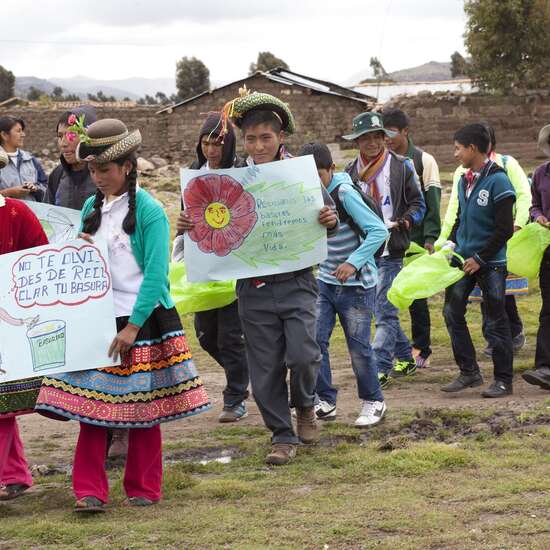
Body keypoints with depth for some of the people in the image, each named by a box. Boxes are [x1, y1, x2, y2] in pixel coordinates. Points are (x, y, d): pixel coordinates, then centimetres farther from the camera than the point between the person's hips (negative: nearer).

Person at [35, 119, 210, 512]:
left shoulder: (149, 211, -10)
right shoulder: (92, 208, 9)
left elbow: (156, 274, -16)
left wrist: (133, 326, -20)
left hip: (143, 320, -5)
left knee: (142, 408, 5)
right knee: (91, 405, -3)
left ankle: (143, 489, 16)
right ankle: (90, 491, -1)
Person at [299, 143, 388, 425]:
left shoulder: (344, 193, -19)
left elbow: (378, 230, -24)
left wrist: (354, 262, -32)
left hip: (356, 284, -6)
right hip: (325, 281, 6)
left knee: (359, 347, 0)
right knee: (314, 340, -4)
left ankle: (373, 402, 18)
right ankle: (325, 402, 6)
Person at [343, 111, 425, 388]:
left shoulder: (401, 166, -1)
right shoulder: (351, 171, 8)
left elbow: (418, 204, 2)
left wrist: (401, 223, -14)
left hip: (390, 250, -5)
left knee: (384, 310, -9)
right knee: (383, 308, 13)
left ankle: (380, 368, -8)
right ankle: (405, 357, 27)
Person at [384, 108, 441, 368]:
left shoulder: (423, 160, -3)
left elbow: (432, 202, -5)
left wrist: (430, 238, -11)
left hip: (414, 238, -3)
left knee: (416, 296, 1)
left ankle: (421, 350, 10)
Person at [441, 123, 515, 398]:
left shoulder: (497, 181, -14)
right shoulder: (464, 181, 10)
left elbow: (505, 229, -16)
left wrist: (480, 259, -15)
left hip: (490, 263, -7)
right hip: (463, 259, 8)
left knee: (496, 321, 0)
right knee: (452, 312, 6)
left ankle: (503, 380, 10)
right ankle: (469, 372, 16)